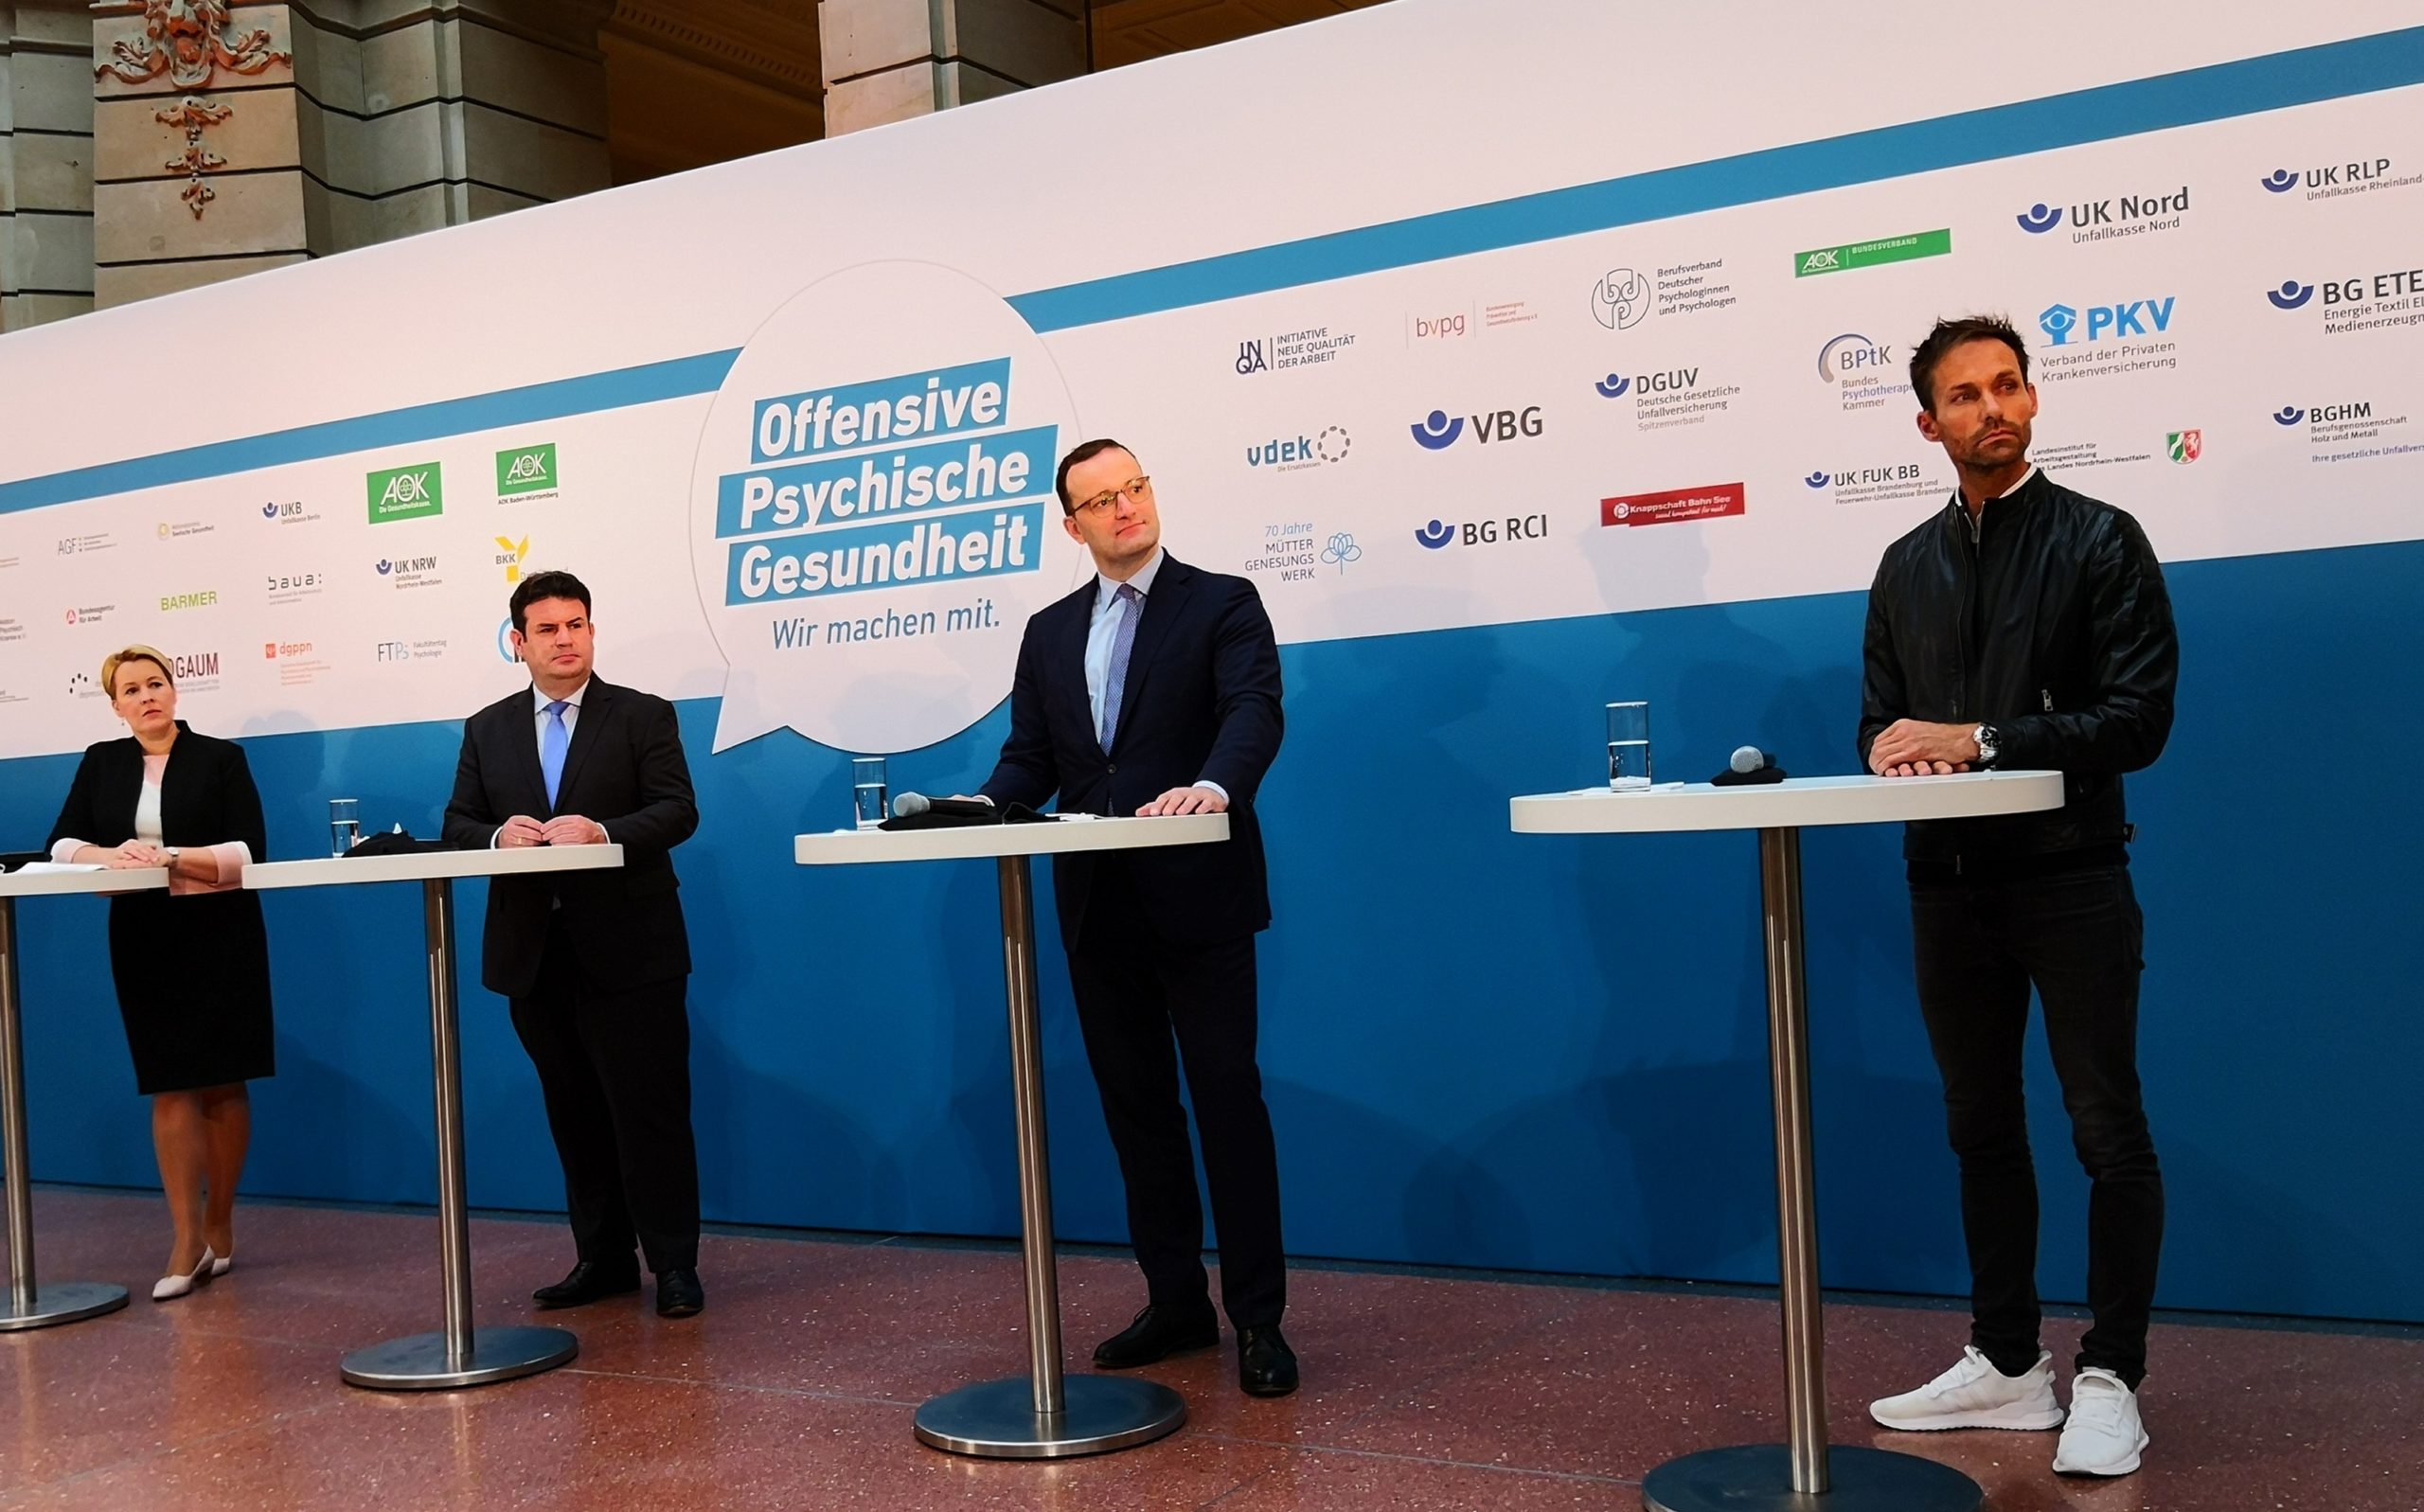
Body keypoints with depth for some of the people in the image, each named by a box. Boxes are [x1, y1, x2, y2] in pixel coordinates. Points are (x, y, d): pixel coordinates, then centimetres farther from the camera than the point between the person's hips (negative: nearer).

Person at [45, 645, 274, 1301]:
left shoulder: (221, 757, 0)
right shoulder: (101, 763, 11)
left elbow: (249, 851, -7)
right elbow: (62, 844, 5)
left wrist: (172, 858, -20)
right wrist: (111, 855, -15)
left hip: (218, 933, -2)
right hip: (144, 938, 2)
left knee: (222, 1082, 3)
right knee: (170, 1087, -1)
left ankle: (219, 1227, 14)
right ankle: (188, 1241, 0)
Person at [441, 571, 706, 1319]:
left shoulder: (644, 716, 1)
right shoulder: (487, 729, 12)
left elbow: (677, 811, -9)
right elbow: (458, 825, 7)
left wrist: (604, 832, -26)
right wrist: (498, 835, -16)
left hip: (628, 947, -4)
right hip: (535, 953, 4)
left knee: (649, 1108, -2)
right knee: (573, 1113, 11)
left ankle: (674, 1264, 7)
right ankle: (602, 1258, 22)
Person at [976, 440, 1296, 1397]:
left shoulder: (1221, 603, 0)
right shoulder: (1050, 633, 15)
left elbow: (1256, 710, -16)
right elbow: (1029, 758, 12)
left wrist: (1215, 788, -36)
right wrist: (986, 807, -9)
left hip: (1199, 895, -5)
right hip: (1097, 906, 5)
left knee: (1228, 1100, -2)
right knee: (1135, 1106, 11)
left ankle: (1258, 1318, 8)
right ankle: (1175, 1302, 23)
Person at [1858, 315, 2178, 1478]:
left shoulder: (2100, 541, -1)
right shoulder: (1907, 567, 13)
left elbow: (2138, 718, -10)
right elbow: (1880, 724, 13)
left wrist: (1983, 740, -17)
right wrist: (1893, 752, -10)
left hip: (2070, 879, -5)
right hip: (1949, 884, 5)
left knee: (2108, 1133, 1)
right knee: (1982, 1130, 12)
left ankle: (2110, 1379, 12)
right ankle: (2007, 1364, 23)